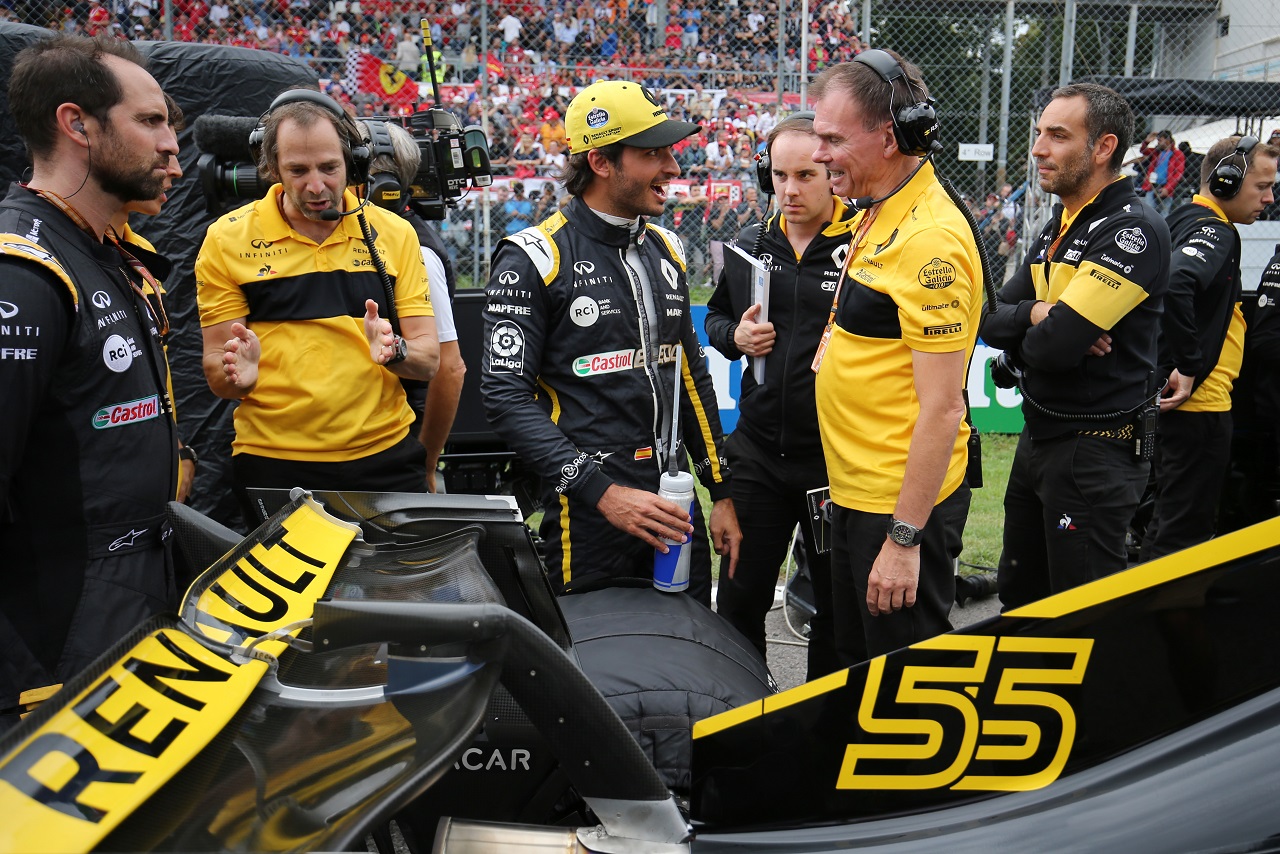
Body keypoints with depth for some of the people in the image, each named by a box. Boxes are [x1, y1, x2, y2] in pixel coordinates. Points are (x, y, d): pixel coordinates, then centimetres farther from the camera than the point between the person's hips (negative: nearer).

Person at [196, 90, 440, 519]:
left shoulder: (394, 233, 3)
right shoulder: (227, 238, -1)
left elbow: (428, 360, 2)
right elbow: (216, 371, 1)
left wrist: (396, 351, -19)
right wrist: (237, 374, -21)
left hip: (385, 460, 1)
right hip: (273, 464, -1)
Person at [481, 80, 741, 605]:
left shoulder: (665, 251, 12)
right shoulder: (532, 259, -9)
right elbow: (506, 395, -15)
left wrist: (721, 492, 14)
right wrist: (602, 492, -21)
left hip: (674, 509, 6)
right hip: (589, 520, -6)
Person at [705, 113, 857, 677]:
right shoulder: (747, 245, 8)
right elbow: (716, 316, 21)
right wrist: (734, 335, 0)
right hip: (758, 451, 4)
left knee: (840, 607, 13)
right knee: (738, 599, 13)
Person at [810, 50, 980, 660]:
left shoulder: (931, 238, -21)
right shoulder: (876, 217, 9)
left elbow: (942, 409, -23)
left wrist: (904, 538, -22)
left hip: (904, 503, -9)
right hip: (854, 493, 10)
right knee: (853, 669, 23)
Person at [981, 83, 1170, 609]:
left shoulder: (1134, 230, -18)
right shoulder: (1057, 228, 12)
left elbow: (1053, 345, -27)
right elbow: (991, 322, 5)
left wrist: (1042, 332, -4)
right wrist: (1037, 314, -16)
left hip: (1095, 450, -9)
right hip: (1038, 437, 9)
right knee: (1017, 600, 21)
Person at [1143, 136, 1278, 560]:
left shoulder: (1187, 222, 13)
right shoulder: (1214, 232, -15)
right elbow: (1175, 284, -35)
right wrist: (1188, 366, -27)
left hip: (1180, 399, 10)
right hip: (1200, 402, -10)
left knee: (1168, 521, 20)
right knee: (1185, 530, -3)